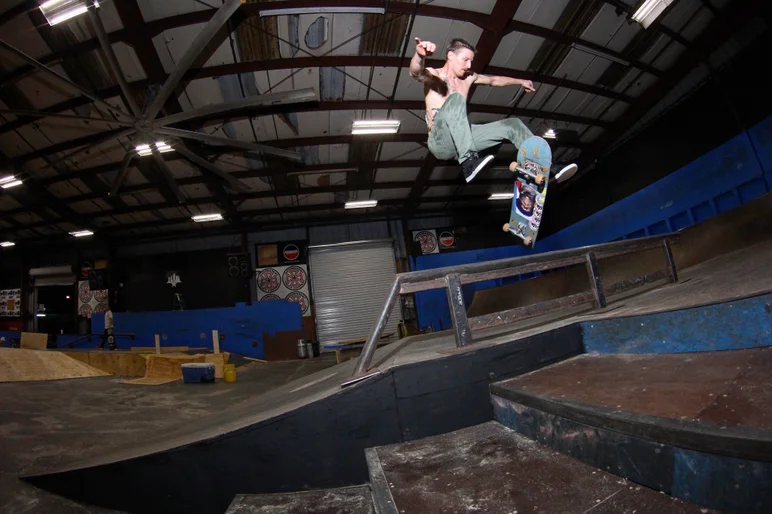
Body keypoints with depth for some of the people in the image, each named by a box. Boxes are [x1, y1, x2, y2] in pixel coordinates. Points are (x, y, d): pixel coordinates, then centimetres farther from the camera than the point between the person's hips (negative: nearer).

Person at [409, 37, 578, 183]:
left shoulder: (468, 77, 20)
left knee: (512, 124, -1)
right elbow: (415, 72, -25)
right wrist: (420, 55, -48)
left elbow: (494, 80, 39)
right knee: (456, 98, -32)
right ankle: (468, 162, -43)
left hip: (462, 141, 7)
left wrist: (520, 81, 48)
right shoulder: (433, 75, 0)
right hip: (440, 142, -7)